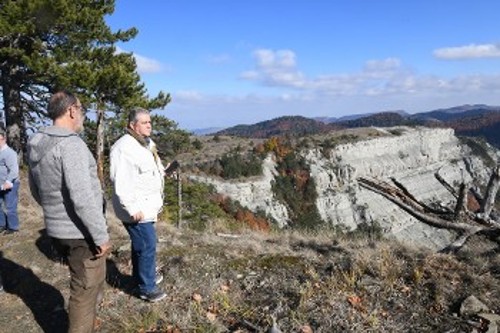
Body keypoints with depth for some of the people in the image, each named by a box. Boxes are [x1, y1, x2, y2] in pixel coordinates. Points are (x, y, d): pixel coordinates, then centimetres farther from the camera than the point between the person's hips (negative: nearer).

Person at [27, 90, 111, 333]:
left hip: (56, 230, 9)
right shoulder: (71, 144, -21)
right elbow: (82, 198, -27)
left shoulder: (37, 145, 6)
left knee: (81, 284, 25)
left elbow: (36, 190, 18)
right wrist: (101, 235, -20)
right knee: (86, 290, 7)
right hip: (80, 233, -9)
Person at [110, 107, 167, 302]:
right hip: (137, 210, -10)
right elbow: (121, 182, -26)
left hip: (146, 207, 10)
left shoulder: (146, 144, 12)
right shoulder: (124, 148, -21)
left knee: (140, 244, 23)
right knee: (147, 246, -3)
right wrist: (132, 208, -25)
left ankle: (140, 276, 40)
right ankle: (146, 288, 12)